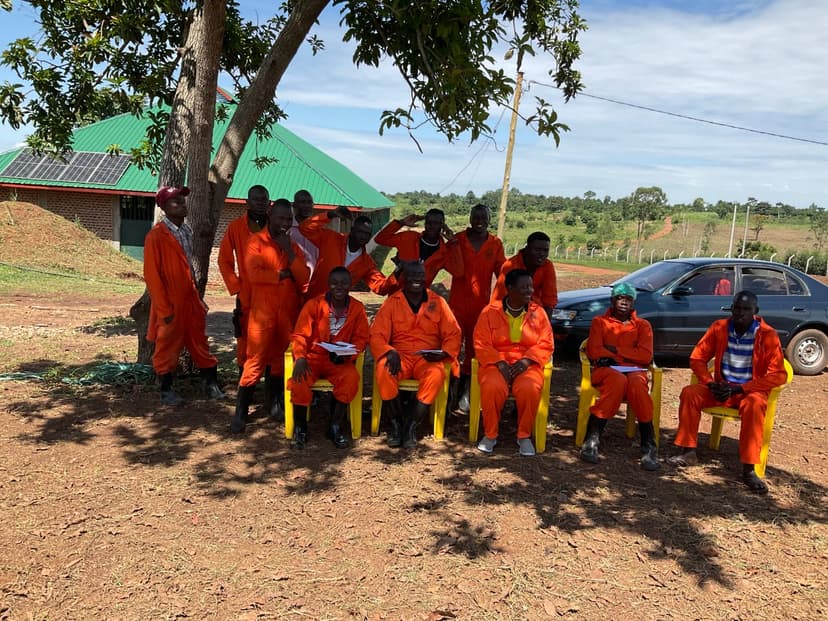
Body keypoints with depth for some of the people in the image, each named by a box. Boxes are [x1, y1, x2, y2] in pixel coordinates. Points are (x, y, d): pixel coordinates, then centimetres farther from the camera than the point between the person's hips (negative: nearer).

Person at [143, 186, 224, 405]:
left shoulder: (187, 231, 9)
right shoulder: (156, 235, -13)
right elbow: (152, 274, -14)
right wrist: (164, 309, -16)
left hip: (190, 300, 6)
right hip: (170, 304, -6)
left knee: (200, 343, 12)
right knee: (167, 347, 7)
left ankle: (211, 384, 20)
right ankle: (166, 390, 20)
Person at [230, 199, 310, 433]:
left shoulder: (294, 246, 13)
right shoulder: (256, 241, -1)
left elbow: (303, 278, 0)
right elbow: (254, 274, -16)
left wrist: (289, 251, -7)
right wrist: (283, 274, -7)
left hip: (289, 311, 5)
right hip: (262, 310, -4)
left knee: (281, 358, 12)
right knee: (255, 360, -7)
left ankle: (274, 402, 26)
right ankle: (241, 412, -1)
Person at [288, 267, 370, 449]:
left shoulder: (357, 308, 0)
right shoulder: (314, 305, -6)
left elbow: (361, 338, 2)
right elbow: (299, 335, -8)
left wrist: (346, 355, -18)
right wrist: (300, 357, -27)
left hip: (340, 361, 1)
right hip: (313, 357, -1)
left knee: (352, 378, -30)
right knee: (300, 379, -30)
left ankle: (335, 427, -10)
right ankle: (300, 428, -5)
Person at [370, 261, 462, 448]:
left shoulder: (438, 302, 9)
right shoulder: (392, 303, 7)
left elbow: (453, 333, 6)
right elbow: (377, 335, 0)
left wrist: (443, 353, -15)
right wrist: (389, 352, -21)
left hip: (428, 359, 0)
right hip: (400, 357, 0)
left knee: (437, 374, -34)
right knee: (383, 369, -33)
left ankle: (411, 425, -20)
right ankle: (397, 422, -13)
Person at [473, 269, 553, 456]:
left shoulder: (538, 312, 7)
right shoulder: (490, 311, 2)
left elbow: (546, 344, 1)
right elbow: (481, 344, -3)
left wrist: (526, 361, -14)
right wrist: (500, 363, -16)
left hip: (526, 364, 1)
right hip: (496, 363, -1)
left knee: (530, 389, -32)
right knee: (493, 388, -33)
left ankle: (524, 436, -9)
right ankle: (490, 434, -9)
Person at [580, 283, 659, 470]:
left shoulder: (643, 325, 17)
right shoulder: (599, 322, 14)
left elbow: (646, 356, 1)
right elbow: (594, 352, -1)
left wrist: (615, 350, -3)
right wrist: (628, 355, -5)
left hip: (634, 371, 1)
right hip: (606, 370, -1)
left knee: (637, 384, -37)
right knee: (618, 380, -39)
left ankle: (649, 447, -33)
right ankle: (592, 439, -37)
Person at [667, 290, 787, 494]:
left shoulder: (767, 335, -10)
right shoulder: (719, 328, -1)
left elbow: (778, 375, -13)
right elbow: (697, 358, 4)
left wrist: (738, 389, -19)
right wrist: (711, 384, -14)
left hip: (749, 391, -3)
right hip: (721, 387, 3)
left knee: (755, 404, -37)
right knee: (689, 393, -23)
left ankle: (749, 468, -34)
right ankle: (688, 452, -15)